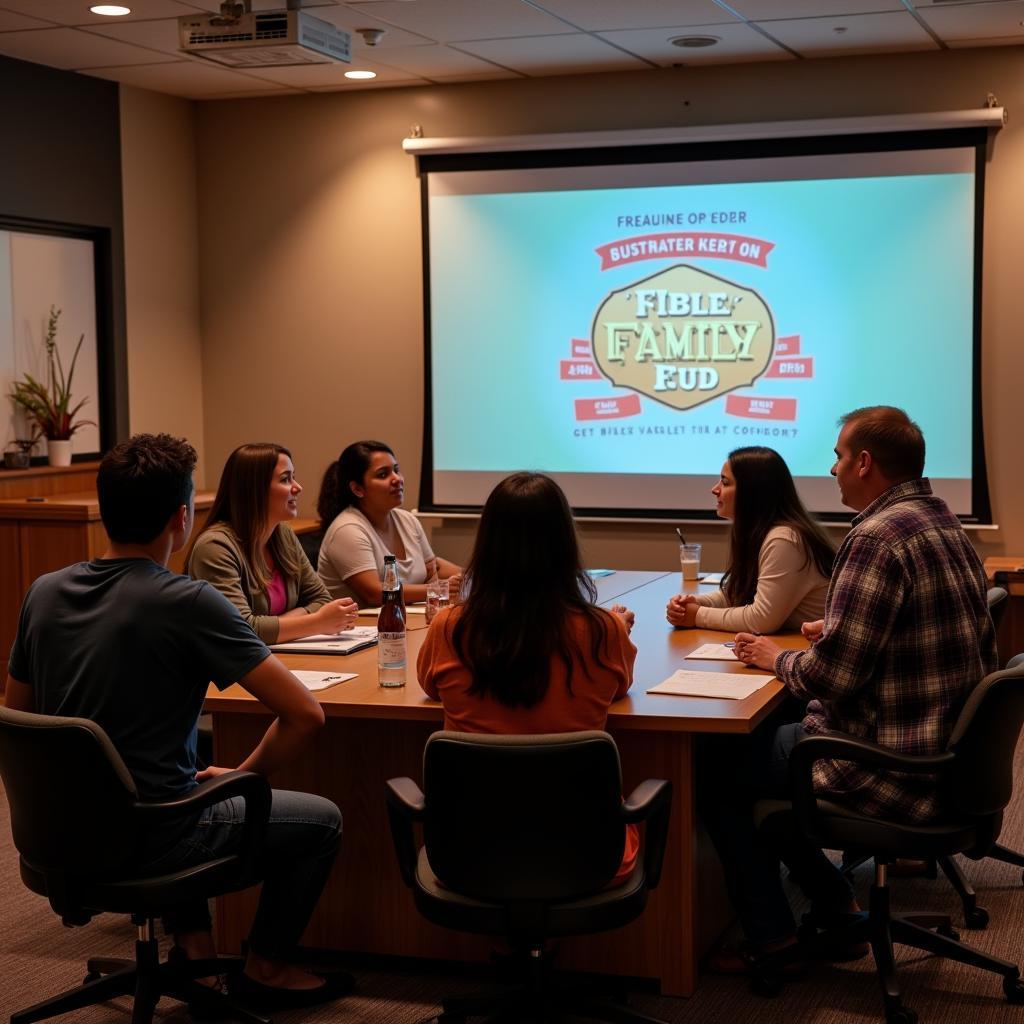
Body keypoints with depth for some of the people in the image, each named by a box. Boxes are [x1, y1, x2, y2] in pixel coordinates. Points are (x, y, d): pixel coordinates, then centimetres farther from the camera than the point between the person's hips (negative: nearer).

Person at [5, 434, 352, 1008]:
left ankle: (195, 947, 35)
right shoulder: (189, 604, -20)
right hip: (146, 844, -6)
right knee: (322, 820, 15)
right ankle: (266, 967, 29)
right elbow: (305, 714, -21)